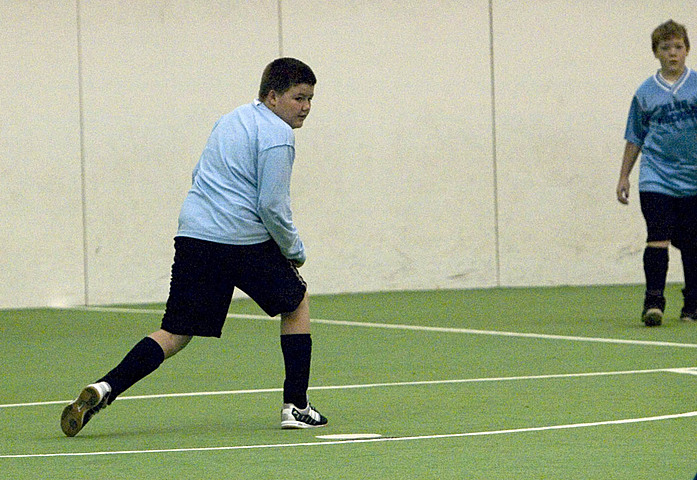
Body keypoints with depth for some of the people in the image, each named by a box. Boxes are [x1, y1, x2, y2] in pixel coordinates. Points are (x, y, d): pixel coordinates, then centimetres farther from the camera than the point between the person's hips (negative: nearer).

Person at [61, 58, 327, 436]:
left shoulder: (231, 120, 19)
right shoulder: (277, 135, -7)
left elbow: (200, 175, 28)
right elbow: (272, 206, -12)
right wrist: (294, 250, 2)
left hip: (193, 234, 6)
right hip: (245, 241, -6)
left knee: (174, 334, 6)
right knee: (296, 302, 18)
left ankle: (106, 388, -14)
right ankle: (296, 407, 15)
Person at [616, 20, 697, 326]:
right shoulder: (646, 93, 6)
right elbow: (635, 138, 14)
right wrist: (624, 177, 13)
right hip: (656, 179, 0)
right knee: (658, 238, -14)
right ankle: (653, 302, -13)